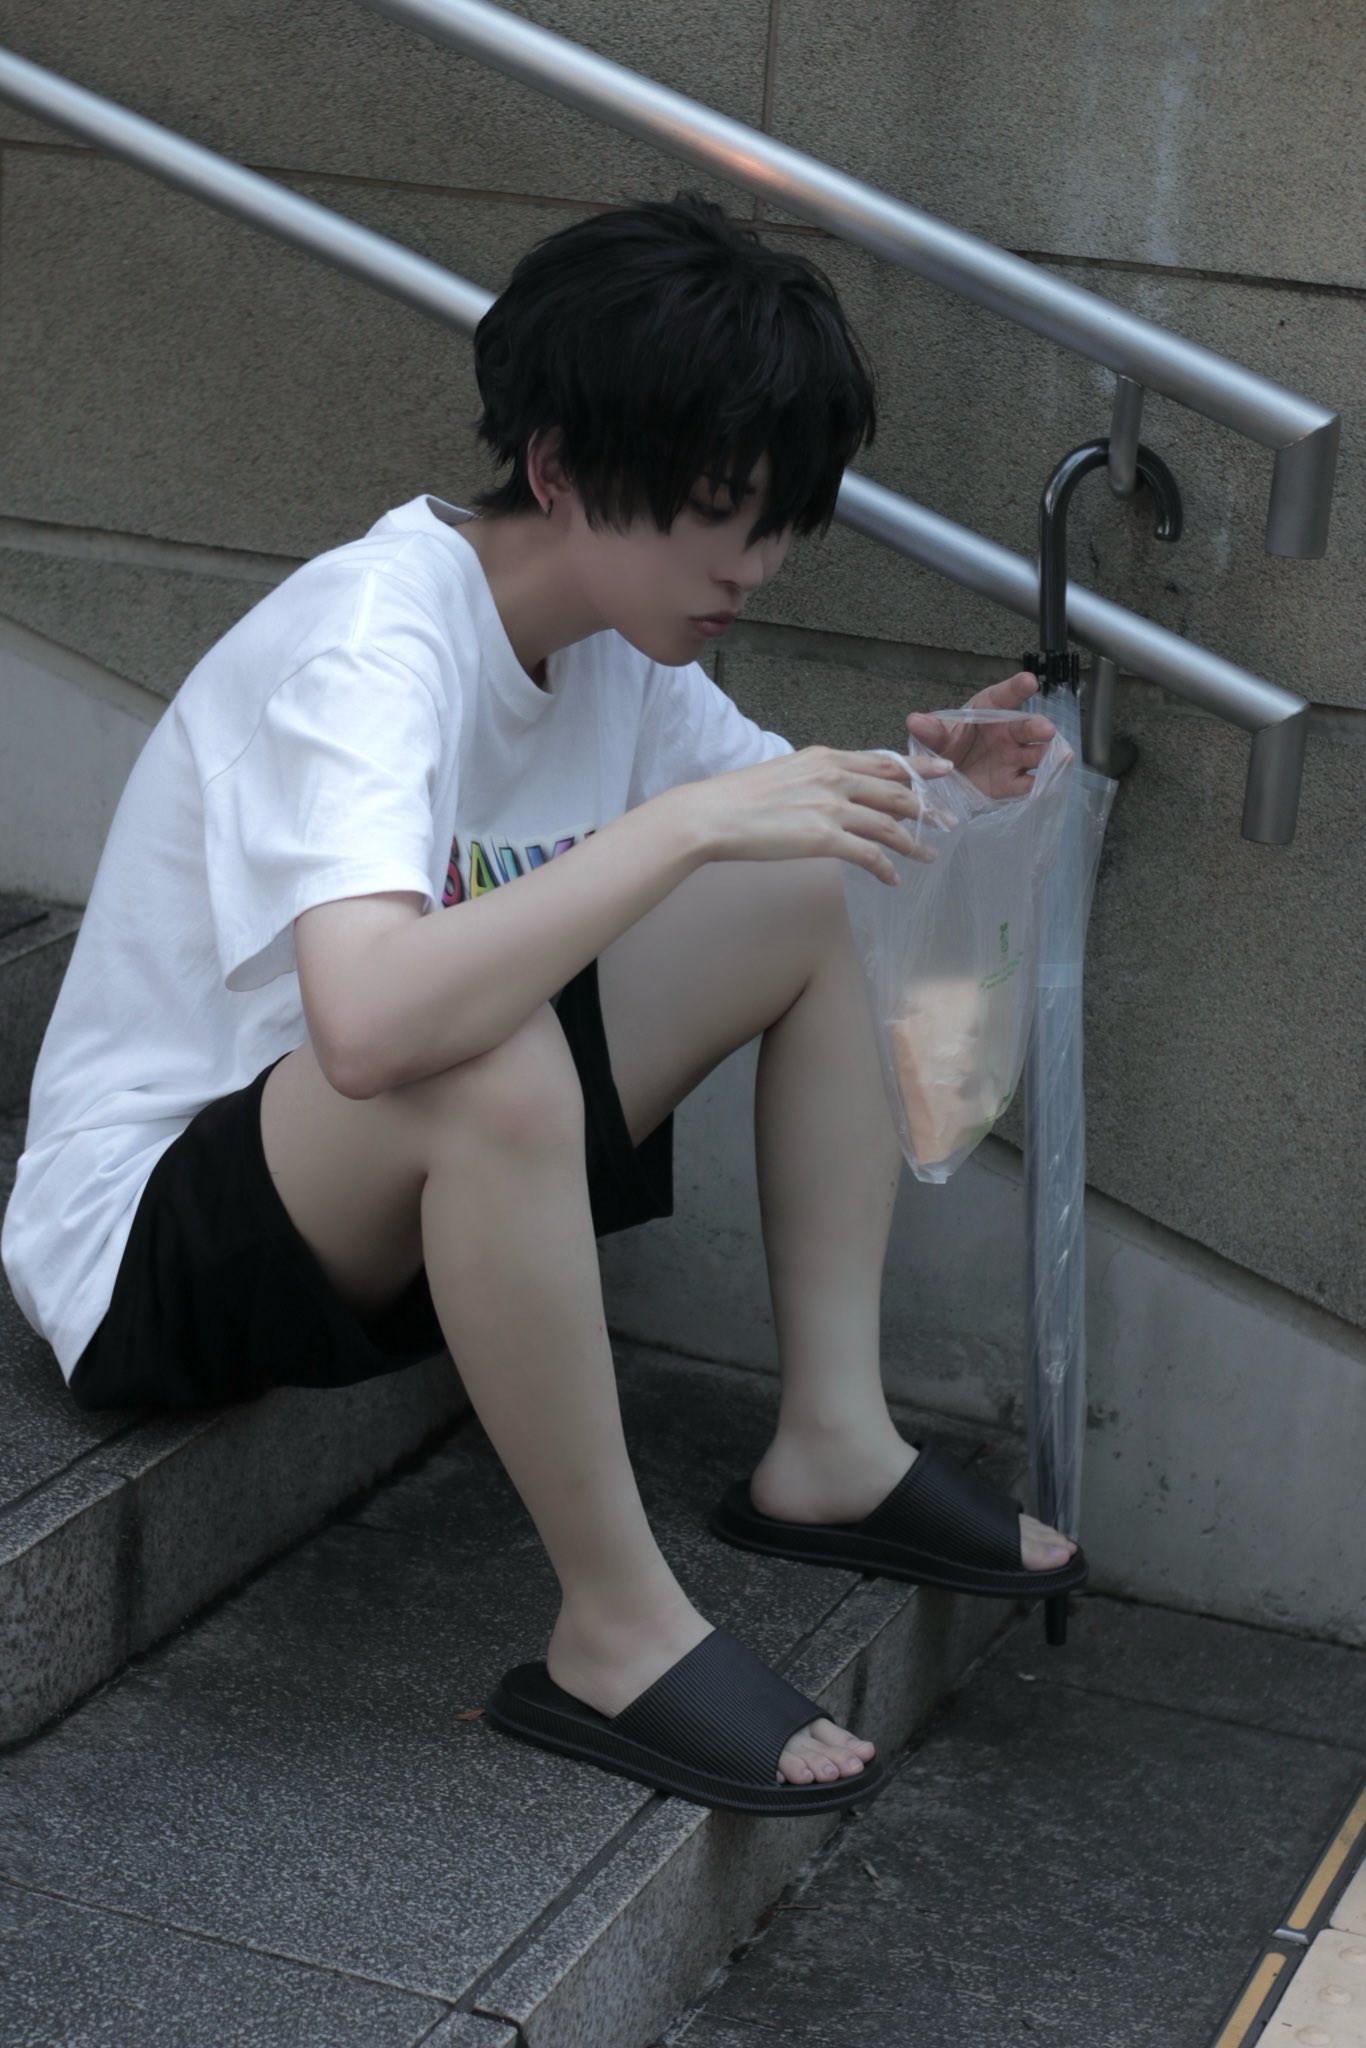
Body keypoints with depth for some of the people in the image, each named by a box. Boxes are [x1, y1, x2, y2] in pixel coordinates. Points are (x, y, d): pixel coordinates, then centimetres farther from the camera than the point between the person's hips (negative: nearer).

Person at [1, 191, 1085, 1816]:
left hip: (406, 1181, 9)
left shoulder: (612, 628, -2)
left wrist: (910, 779, -10)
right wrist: (691, 821, -40)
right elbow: (370, 1024, -45)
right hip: (146, 1239, -9)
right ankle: (618, 1636, -22)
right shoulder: (371, 645, -28)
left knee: (811, 902, 1)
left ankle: (829, 1449, 1)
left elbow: (767, 803, 13)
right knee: (492, 1068, -40)